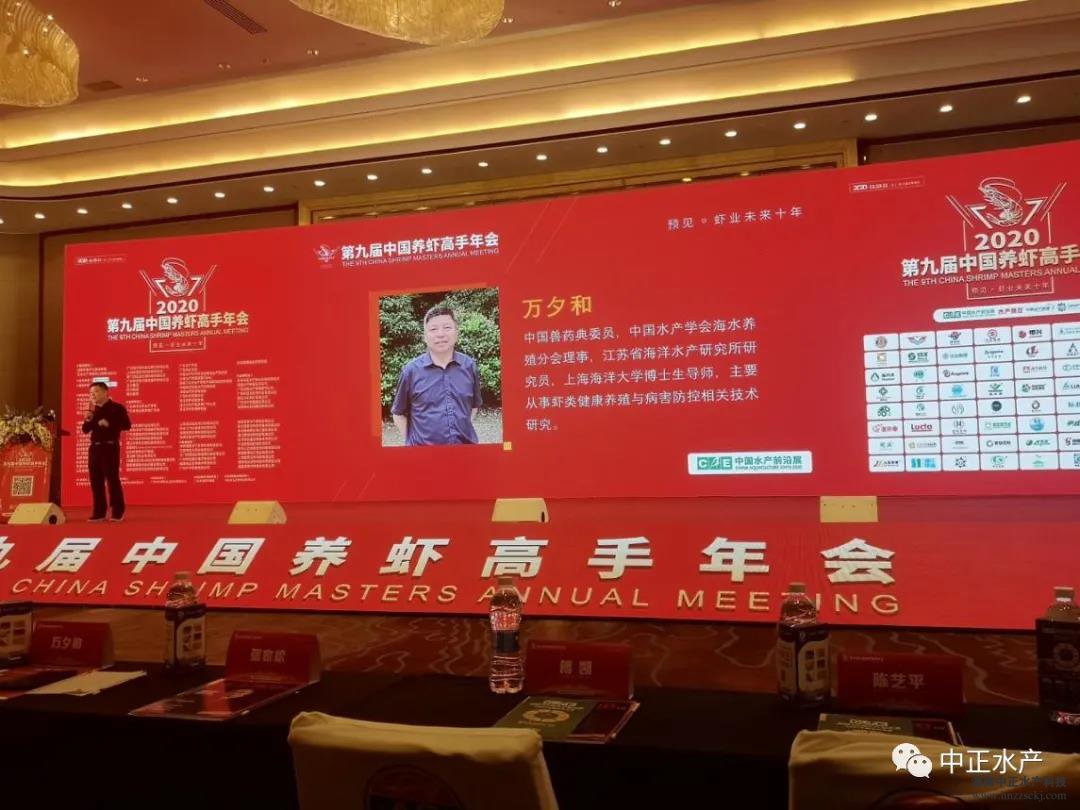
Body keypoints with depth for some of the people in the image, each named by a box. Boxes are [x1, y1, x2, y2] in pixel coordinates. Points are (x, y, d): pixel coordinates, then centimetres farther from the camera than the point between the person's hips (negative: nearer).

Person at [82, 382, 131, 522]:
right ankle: (99, 512, 13)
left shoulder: (117, 408, -3)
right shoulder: (93, 410, 15)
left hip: (110, 447, -6)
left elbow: (127, 425, -12)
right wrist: (88, 420, -4)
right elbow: (85, 430, 15)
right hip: (95, 447, 6)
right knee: (95, 480, 6)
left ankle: (118, 512, 1)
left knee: (112, 479, -6)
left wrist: (109, 424, -21)